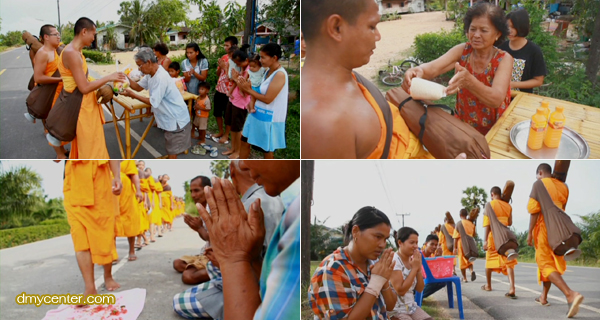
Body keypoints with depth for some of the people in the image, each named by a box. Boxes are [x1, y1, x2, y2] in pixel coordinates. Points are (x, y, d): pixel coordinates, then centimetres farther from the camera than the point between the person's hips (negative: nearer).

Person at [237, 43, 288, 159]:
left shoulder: (280, 74, -22)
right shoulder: (269, 71, 6)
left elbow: (267, 99, -23)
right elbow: (261, 92, 8)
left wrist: (248, 90, -14)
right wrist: (247, 87, -8)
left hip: (269, 118, -9)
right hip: (257, 114, 9)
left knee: (266, 149, 8)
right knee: (245, 141, 17)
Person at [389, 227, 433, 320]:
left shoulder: (413, 260, 5)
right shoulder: (394, 261, -16)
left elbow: (420, 289, 7)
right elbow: (400, 290, -21)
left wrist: (419, 268, -7)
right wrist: (414, 268, -16)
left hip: (411, 307, 7)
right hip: (396, 310, -7)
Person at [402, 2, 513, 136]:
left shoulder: (504, 59, -12)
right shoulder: (462, 50, -5)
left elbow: (496, 99, -28)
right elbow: (433, 67, -24)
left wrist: (468, 81, -46)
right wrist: (418, 70, -48)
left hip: (494, 131, -2)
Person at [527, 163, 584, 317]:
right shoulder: (563, 186, 12)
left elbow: (535, 210, -13)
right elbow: (563, 208, 12)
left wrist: (530, 232, -10)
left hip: (544, 228, -7)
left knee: (545, 264, -9)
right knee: (552, 263, 18)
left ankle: (570, 294, -28)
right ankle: (544, 296, 25)